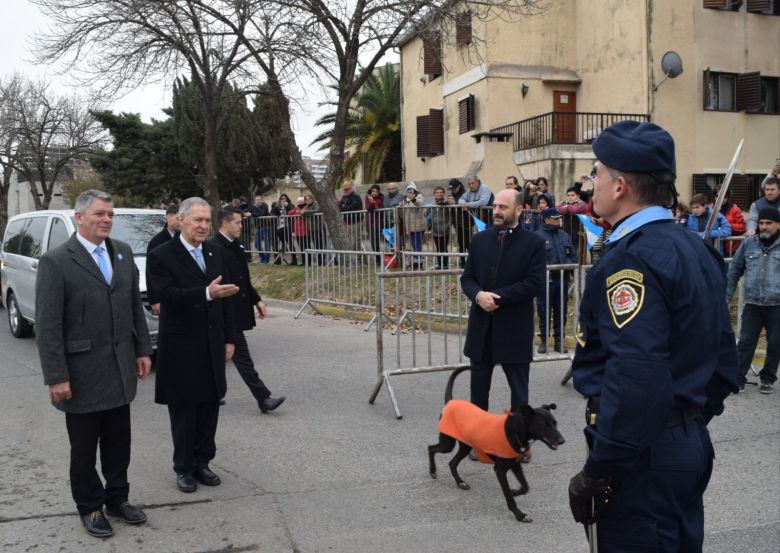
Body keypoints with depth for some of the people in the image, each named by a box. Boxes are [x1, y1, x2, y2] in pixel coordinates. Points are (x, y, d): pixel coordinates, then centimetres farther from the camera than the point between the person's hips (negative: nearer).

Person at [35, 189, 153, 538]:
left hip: (120, 370, 5)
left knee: (118, 443, 16)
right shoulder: (56, 261, -11)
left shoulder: (123, 252, 6)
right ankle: (90, 508, 28)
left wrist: (143, 350, 7)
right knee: (84, 448, 11)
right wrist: (56, 377, -15)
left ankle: (117, 498, 32)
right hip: (82, 373, -5)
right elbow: (47, 325, -13)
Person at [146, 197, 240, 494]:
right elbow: (167, 295, -24)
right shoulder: (161, 256, -10)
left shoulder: (214, 253, 9)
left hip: (212, 346, 5)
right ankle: (184, 468, 21)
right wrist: (206, 293, -35)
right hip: (181, 349, -5)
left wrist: (229, 338, 9)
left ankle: (202, 462, 25)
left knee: (209, 407, 11)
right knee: (183, 411, 6)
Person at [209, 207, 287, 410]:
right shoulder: (214, 248, -16)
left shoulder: (236, 245, 13)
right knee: (242, 357, -5)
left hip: (238, 311, 9)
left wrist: (256, 300, 15)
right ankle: (263, 398, -3)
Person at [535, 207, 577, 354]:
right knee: (544, 310, 2)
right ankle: (544, 339, 12)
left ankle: (559, 339, 18)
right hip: (546, 279, -5)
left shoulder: (564, 235, 12)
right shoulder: (538, 236, -7)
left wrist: (568, 266, -2)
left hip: (562, 278, 5)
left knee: (561, 310, 9)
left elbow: (573, 255, 15)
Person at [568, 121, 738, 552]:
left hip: (644, 453, -10)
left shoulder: (631, 260, -20)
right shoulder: (694, 247, 10)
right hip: (691, 446, 10)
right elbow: (723, 354, 16)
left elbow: (635, 377, -29)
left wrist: (598, 472, -22)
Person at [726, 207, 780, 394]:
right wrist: (726, 294, 7)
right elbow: (735, 269, 12)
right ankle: (738, 378, 7)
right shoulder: (749, 243, 5)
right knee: (745, 342, 1)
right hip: (752, 304, 1)